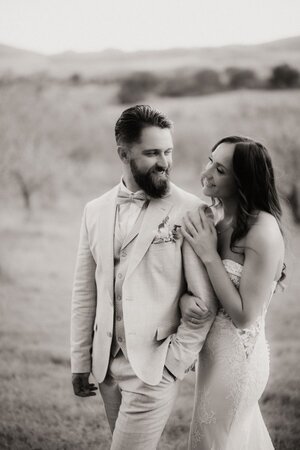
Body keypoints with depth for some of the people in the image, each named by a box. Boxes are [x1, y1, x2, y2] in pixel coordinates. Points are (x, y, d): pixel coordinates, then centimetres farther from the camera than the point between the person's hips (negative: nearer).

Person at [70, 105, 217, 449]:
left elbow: (205, 299, -8)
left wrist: (176, 362, -10)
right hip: (107, 362, 5)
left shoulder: (189, 211, -9)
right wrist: (80, 361, 9)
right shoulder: (95, 211, 6)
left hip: (155, 365, -4)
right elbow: (85, 291, 10)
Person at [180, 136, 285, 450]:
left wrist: (209, 255, -22)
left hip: (236, 356, -7)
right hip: (214, 349, 7)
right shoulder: (216, 216, -2)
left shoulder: (263, 231, -24)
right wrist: (184, 298, -15)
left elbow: (244, 317, -22)